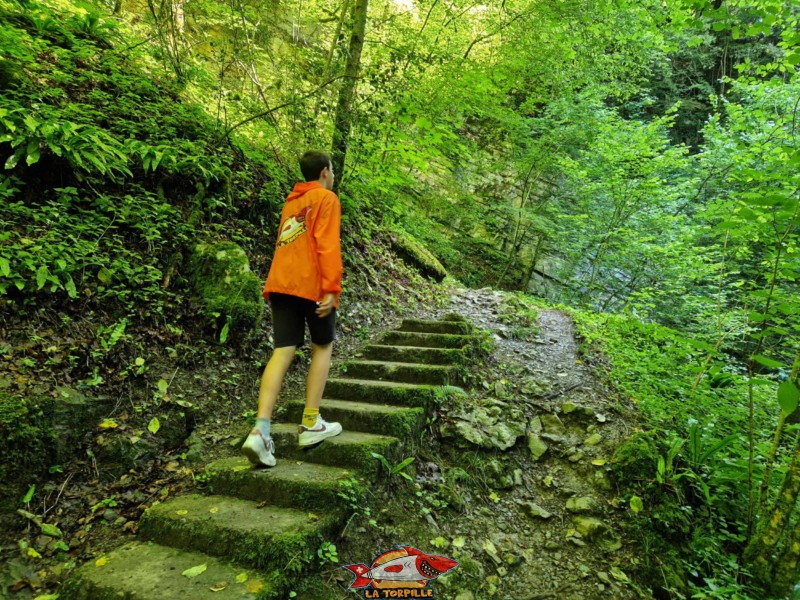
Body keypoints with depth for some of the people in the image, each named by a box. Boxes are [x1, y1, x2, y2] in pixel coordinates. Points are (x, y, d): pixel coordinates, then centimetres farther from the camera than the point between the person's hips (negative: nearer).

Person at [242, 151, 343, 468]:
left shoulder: (291, 203, 25)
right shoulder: (326, 198, 1)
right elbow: (328, 245, -11)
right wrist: (332, 288, -17)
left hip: (281, 283, 6)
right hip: (312, 284, -6)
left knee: (282, 352, -1)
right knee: (323, 347, 9)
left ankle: (261, 430, -14)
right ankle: (311, 424, 9)